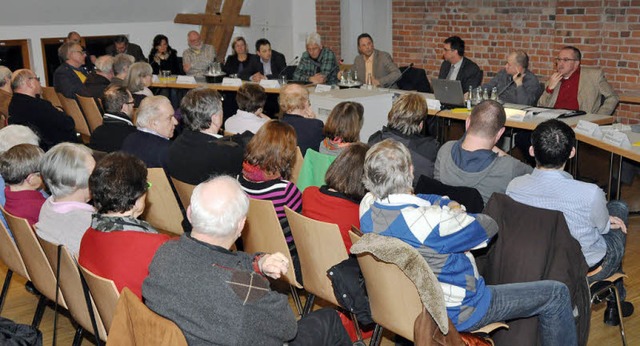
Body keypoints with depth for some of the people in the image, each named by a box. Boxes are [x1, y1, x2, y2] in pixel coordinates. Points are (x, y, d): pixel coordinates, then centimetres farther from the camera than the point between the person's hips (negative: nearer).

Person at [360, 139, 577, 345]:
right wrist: (457, 215, 0)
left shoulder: (368, 205, -13)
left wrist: (449, 205, -6)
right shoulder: (433, 221, -36)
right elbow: (489, 227, -18)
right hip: (454, 313, -8)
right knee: (557, 294, 2)